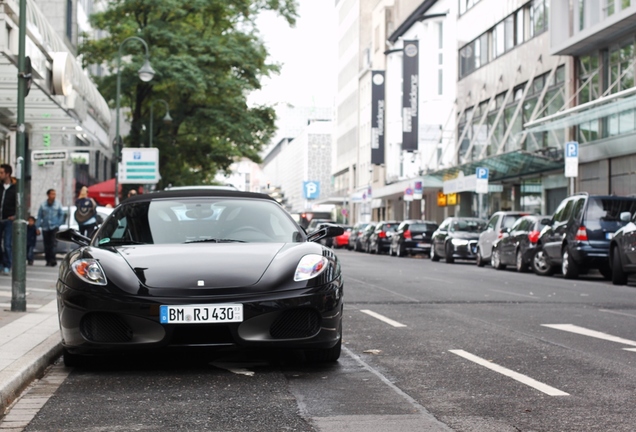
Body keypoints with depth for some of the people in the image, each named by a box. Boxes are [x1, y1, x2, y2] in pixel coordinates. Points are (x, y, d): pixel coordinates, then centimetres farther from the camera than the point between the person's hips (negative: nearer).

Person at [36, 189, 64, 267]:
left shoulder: (58, 205, 3)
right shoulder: (43, 205, 3)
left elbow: (61, 215, 8)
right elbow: (39, 216, 5)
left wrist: (58, 224, -3)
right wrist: (38, 227, -1)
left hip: (54, 228, -2)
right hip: (45, 228, 2)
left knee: (53, 244, -13)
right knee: (47, 245, 5)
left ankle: (52, 260, -15)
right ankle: (48, 260, 13)